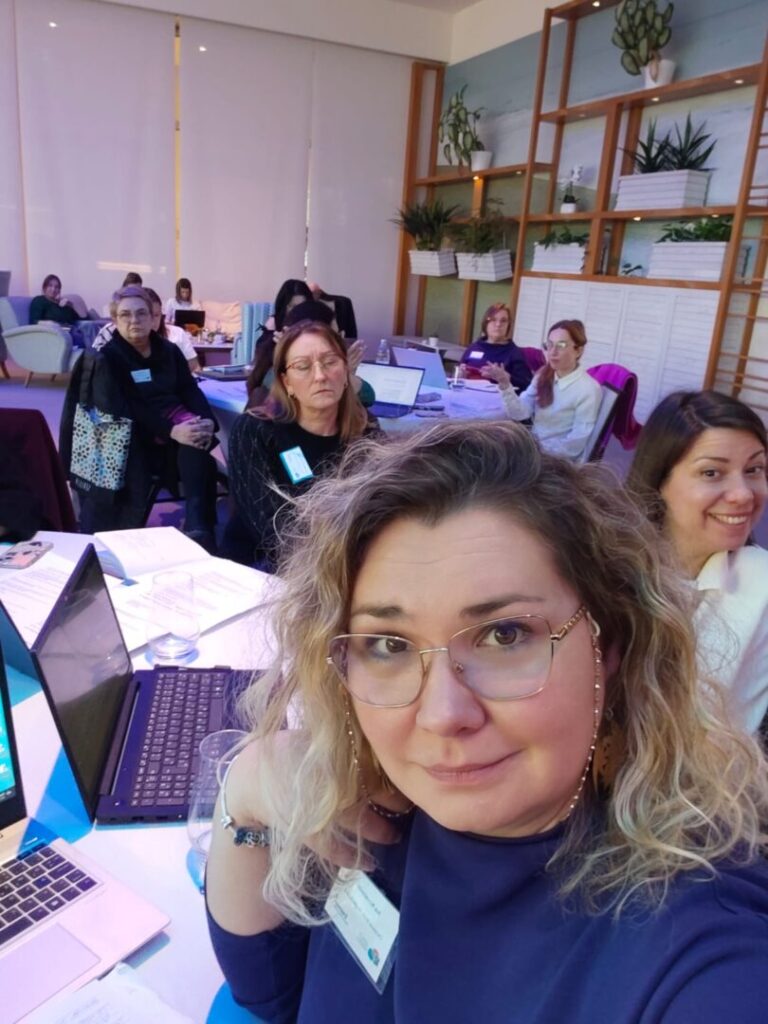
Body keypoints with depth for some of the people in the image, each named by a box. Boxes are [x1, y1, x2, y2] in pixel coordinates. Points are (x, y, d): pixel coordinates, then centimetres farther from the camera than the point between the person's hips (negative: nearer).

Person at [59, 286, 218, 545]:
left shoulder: (169, 350, 11)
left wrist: (207, 420, -20)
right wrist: (171, 431, -29)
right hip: (133, 435, -3)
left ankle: (197, 524, -36)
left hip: (177, 424, 3)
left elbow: (190, 390, 4)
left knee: (197, 441, -30)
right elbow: (124, 409, -15)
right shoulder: (106, 358, -4)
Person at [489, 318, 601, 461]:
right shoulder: (544, 376, 6)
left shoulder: (588, 389, -12)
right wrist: (505, 384, -19)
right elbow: (520, 413, -5)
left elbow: (577, 442, -14)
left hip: (559, 458, -6)